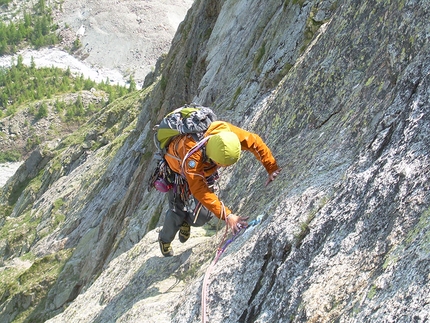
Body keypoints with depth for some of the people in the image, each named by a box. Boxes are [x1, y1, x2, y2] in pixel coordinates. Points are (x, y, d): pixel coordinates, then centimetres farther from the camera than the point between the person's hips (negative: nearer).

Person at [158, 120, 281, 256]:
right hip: (177, 170, -4)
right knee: (178, 211, -5)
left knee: (204, 215, -3)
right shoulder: (191, 154, -48)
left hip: (205, 170, 4)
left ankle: (186, 221, 33)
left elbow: (255, 142, -23)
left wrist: (272, 169, -25)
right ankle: (164, 240, 28)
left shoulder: (224, 130, -37)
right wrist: (227, 216, -52)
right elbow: (199, 190, -48)